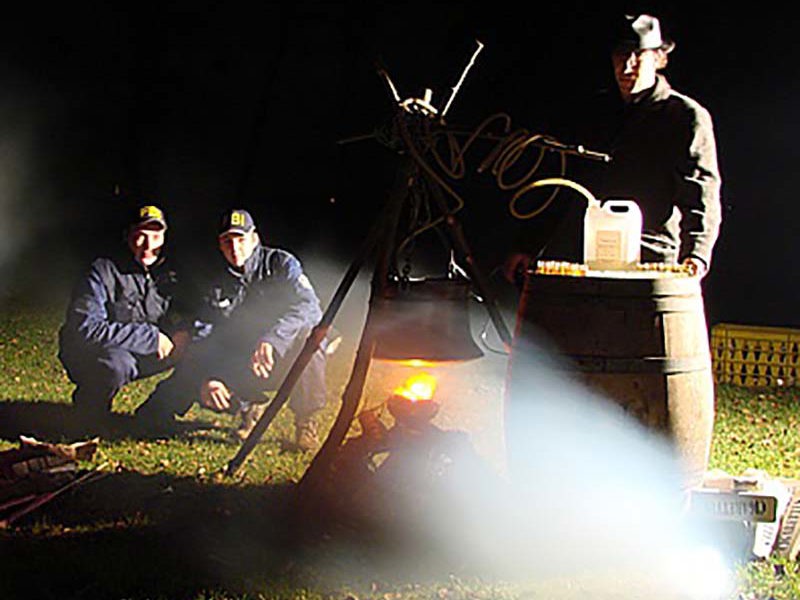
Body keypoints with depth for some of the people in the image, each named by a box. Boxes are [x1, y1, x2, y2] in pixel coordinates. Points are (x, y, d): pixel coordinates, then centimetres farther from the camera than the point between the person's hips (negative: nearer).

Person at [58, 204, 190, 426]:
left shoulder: (167, 272, 1)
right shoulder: (103, 271, -18)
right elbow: (85, 328, -29)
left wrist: (182, 330, -12)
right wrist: (150, 337, -28)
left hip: (142, 356, 7)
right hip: (89, 355, -7)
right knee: (117, 365, -40)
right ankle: (89, 420, -10)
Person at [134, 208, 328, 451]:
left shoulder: (281, 264, -9)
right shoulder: (216, 282, 2)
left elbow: (309, 307, -25)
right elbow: (202, 337, -3)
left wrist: (271, 340, -41)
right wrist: (206, 379, -23)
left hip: (289, 357, -3)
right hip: (243, 369, 3)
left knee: (307, 334, -37)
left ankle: (305, 421, -21)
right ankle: (249, 406, 10)